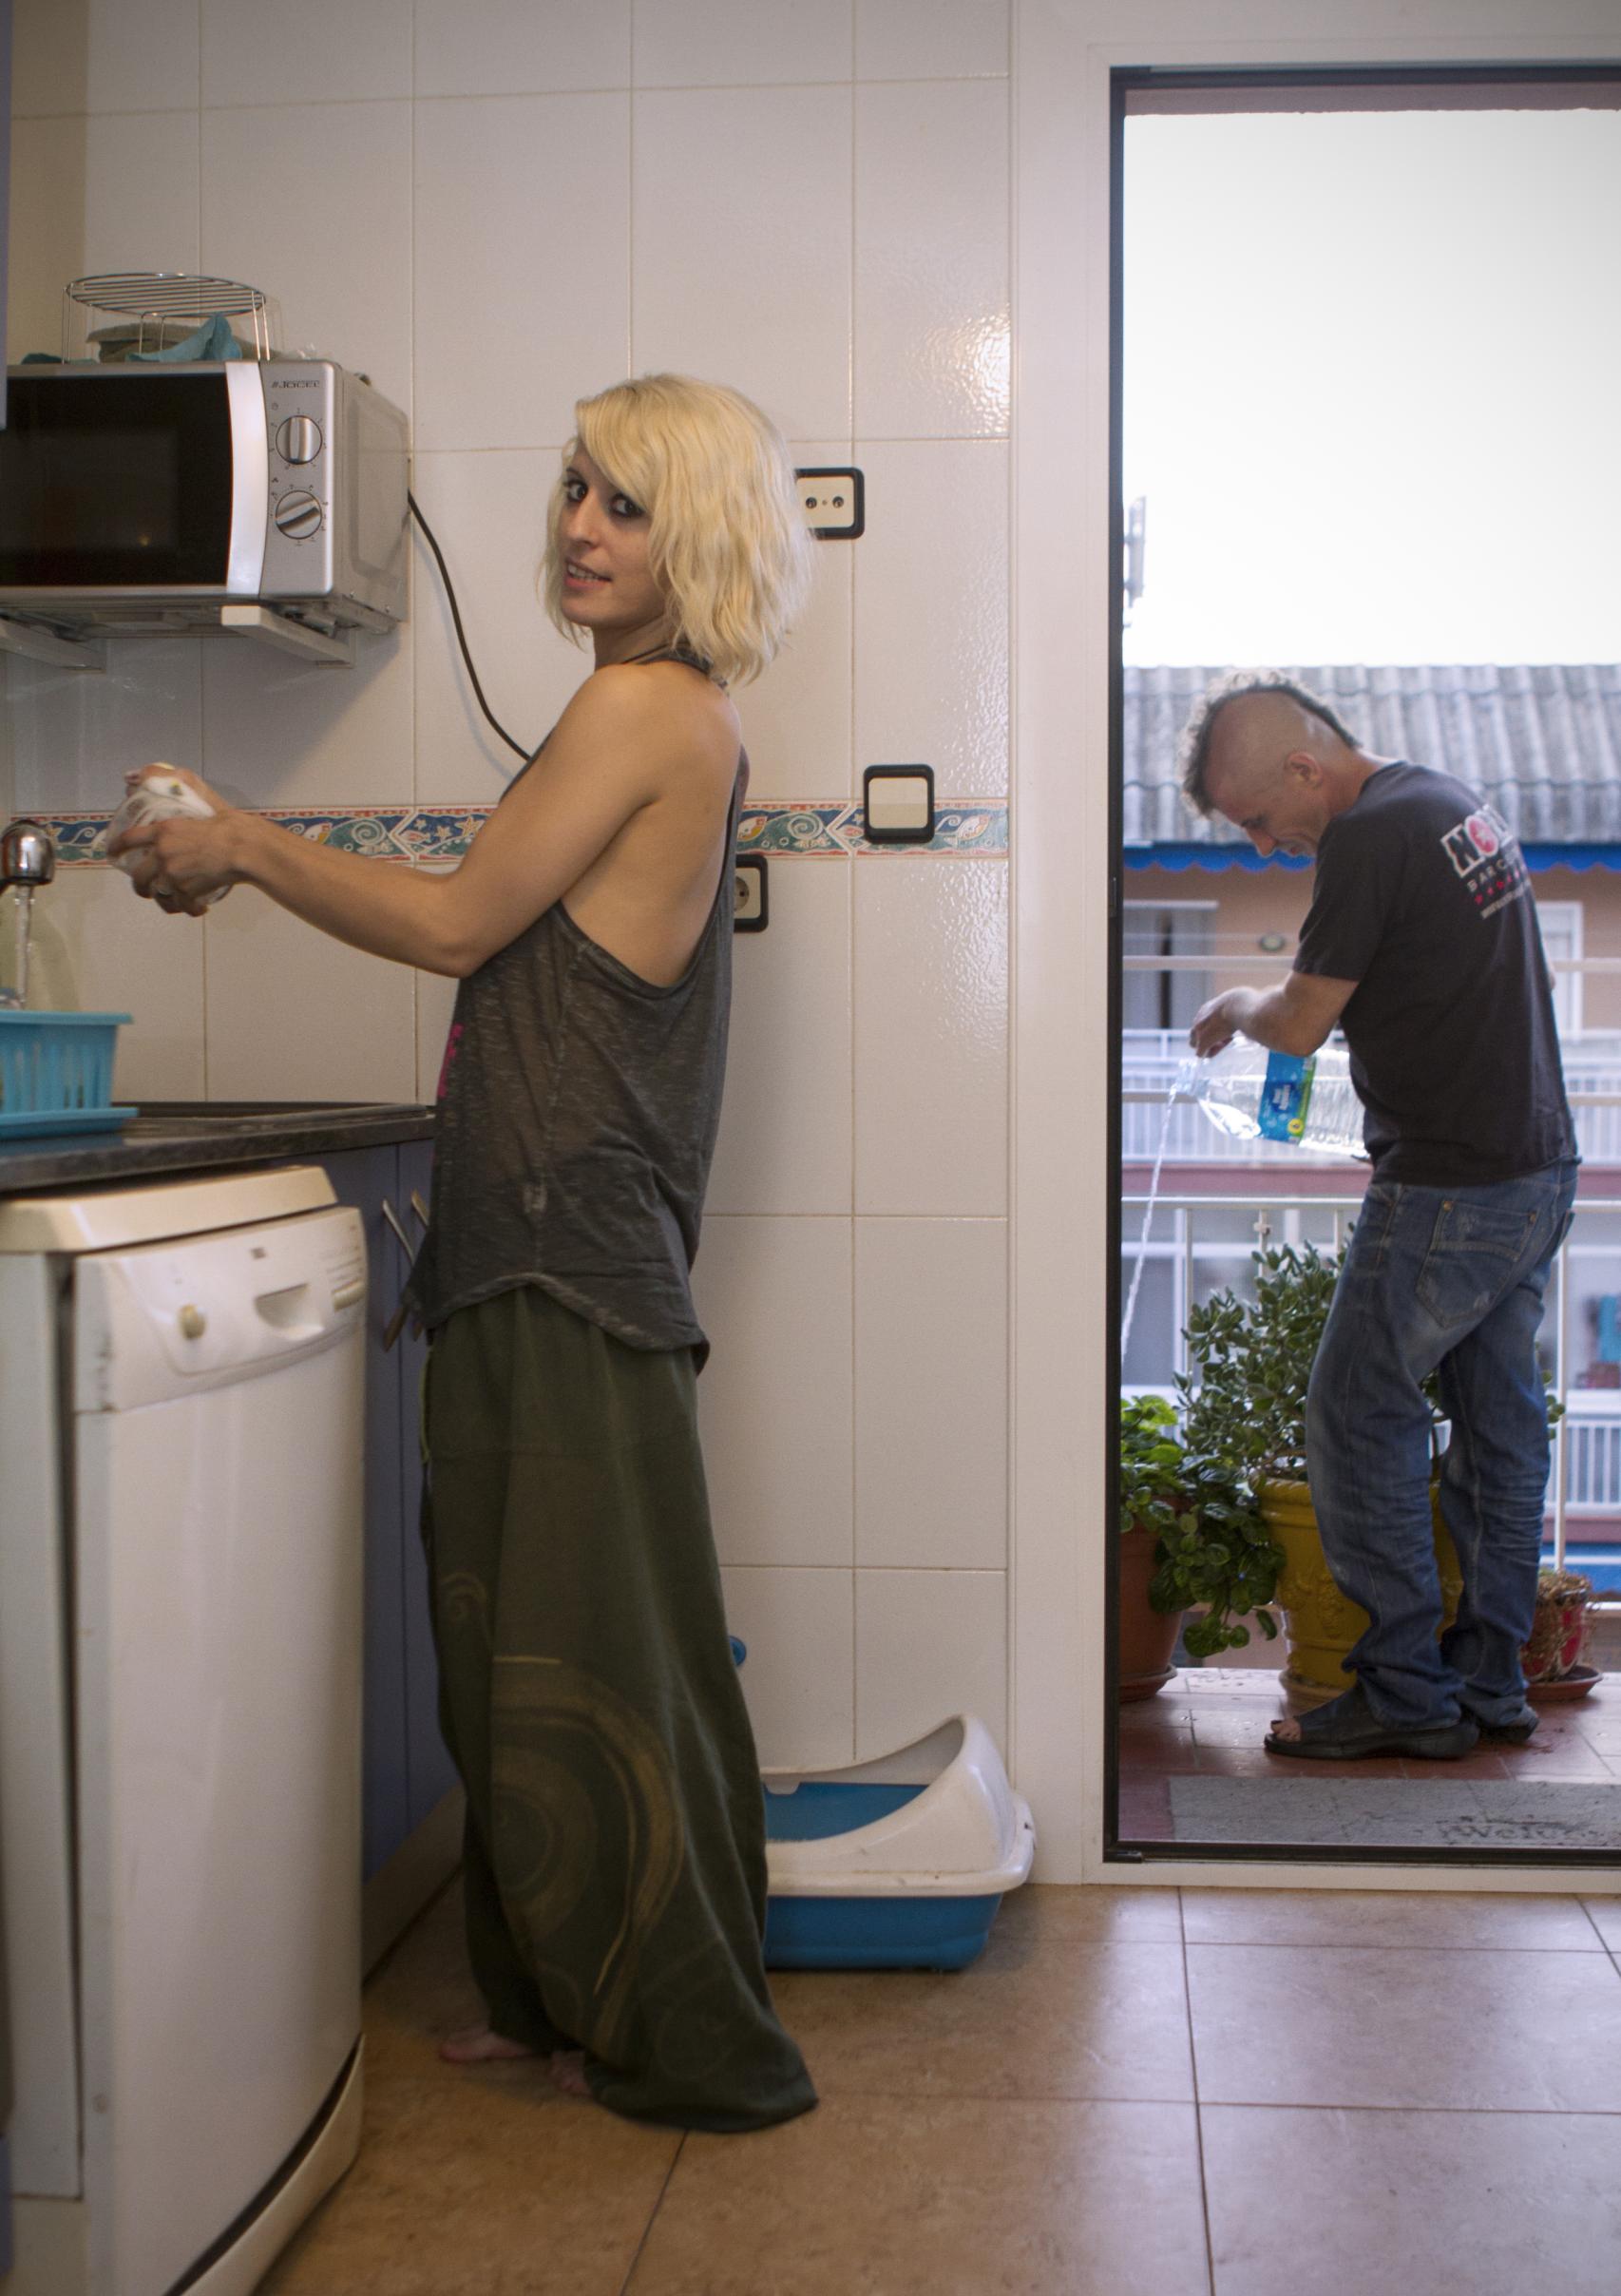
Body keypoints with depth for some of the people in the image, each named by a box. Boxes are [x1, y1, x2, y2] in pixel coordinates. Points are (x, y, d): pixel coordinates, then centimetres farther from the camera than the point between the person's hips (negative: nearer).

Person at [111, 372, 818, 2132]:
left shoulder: (646, 707, -12)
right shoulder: (679, 725, 16)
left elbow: (455, 925, -11)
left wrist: (247, 848, 1)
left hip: (571, 1252, -10)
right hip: (541, 1253, 10)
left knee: (586, 1653, 0)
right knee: (514, 1641, 16)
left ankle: (685, 2045, 15)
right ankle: (557, 2000, 30)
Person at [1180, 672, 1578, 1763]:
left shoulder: (1371, 837, -16)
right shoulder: (1460, 801, 12)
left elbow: (1302, 1023, -11)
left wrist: (1237, 1005, 10)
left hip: (1447, 1192, -10)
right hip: (1543, 1165, 10)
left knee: (1361, 1419, -1)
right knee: (1501, 1421, 13)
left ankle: (1407, 1693, 3)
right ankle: (1492, 1683, 20)